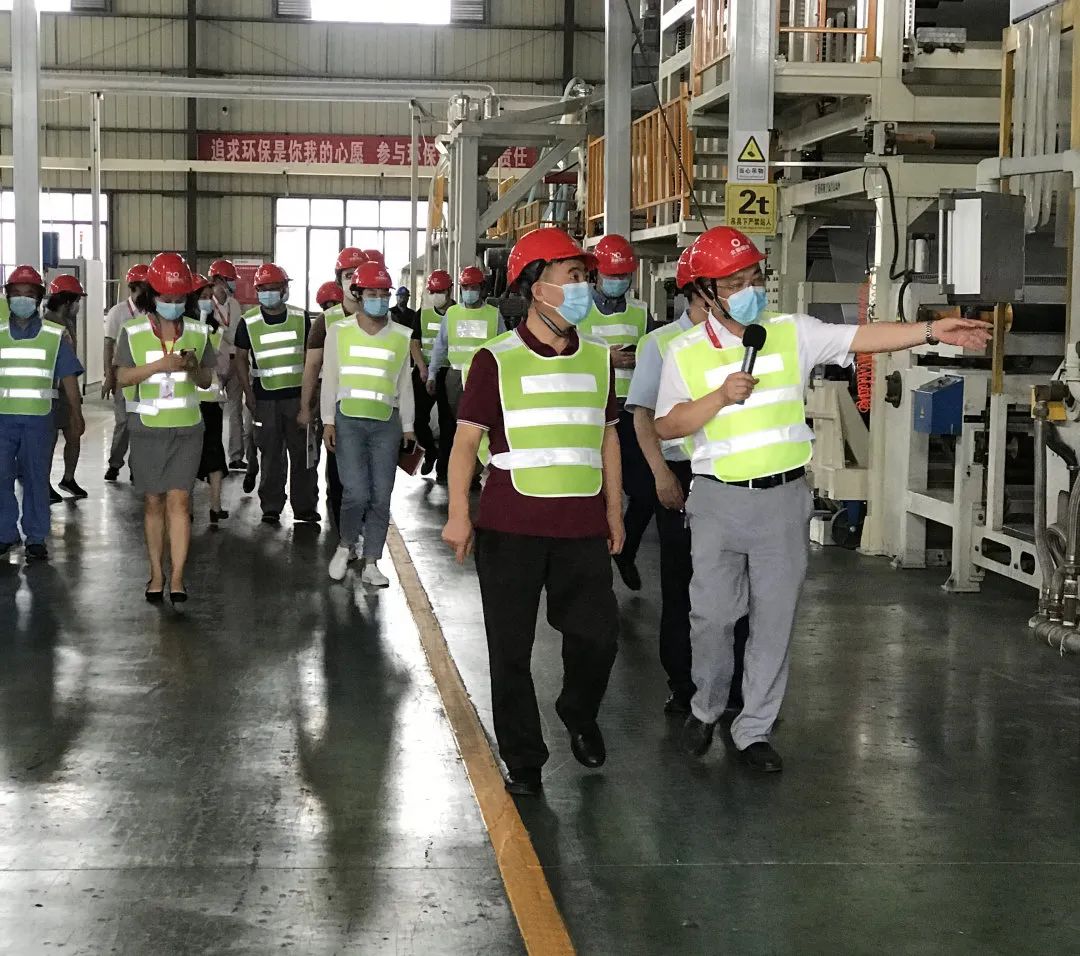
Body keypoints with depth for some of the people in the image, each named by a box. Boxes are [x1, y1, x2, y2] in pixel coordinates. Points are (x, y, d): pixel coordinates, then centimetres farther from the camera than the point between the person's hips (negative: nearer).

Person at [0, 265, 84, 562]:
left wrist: (76, 414, 1)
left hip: (39, 418, -1)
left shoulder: (55, 335, 3)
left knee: (36, 479, 3)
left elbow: (68, 376, 4)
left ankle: (36, 538, 12)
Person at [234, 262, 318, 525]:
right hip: (265, 398, 0)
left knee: (302, 453, 1)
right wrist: (248, 393, 0)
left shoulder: (300, 318, 3)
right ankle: (271, 507, 12)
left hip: (297, 395, 0)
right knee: (271, 454, 3)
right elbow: (241, 358, 8)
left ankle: (305, 506, 8)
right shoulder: (249, 322, 1)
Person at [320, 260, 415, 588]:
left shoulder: (401, 336, 7)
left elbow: (404, 385, 13)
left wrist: (408, 427, 11)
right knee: (357, 493, -13)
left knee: (381, 496, 1)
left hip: (386, 423, 2)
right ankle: (346, 545, 14)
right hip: (348, 420, -2)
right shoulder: (339, 331, 3)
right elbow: (329, 379, 5)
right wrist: (328, 421, 0)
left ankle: (371, 564, 10)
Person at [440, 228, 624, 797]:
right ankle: (523, 759, 19)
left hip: (583, 527, 3)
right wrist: (458, 514, -13)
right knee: (510, 649, 4)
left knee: (597, 633, 3)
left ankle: (579, 717, 34)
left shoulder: (598, 358, 10)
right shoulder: (497, 360, -4)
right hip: (510, 528, -3)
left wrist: (614, 512, 16)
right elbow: (467, 439, -5)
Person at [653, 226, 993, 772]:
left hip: (783, 498, 1)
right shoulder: (686, 353, -1)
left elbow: (863, 338, -6)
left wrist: (932, 331, -17)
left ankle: (754, 730, 17)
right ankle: (705, 710, 30)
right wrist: (721, 397, -16)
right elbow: (666, 426, -3)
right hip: (718, 500, -1)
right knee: (712, 613, 6)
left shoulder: (792, 333, 1)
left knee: (775, 619, 5)